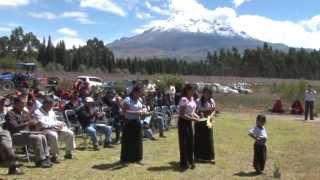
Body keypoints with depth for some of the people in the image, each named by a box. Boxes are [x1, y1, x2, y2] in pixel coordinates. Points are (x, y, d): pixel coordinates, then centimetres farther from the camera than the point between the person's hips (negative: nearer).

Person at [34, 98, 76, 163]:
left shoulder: (52, 112, 25)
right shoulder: (38, 112, 1)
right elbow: (42, 124, -11)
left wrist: (60, 123, 4)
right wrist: (54, 124, -13)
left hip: (56, 129, 7)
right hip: (45, 130, -7)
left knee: (70, 133, -11)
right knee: (53, 136, -39)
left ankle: (68, 153, 1)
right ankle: (55, 156, -27)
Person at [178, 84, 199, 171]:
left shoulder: (192, 99, 7)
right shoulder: (184, 99, -19)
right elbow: (182, 114, -22)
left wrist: (195, 115, 2)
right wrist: (192, 119, -22)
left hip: (189, 122, 8)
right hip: (183, 122, -8)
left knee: (191, 142, 14)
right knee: (184, 143, -1)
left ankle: (190, 161, 28)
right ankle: (184, 164, 8)